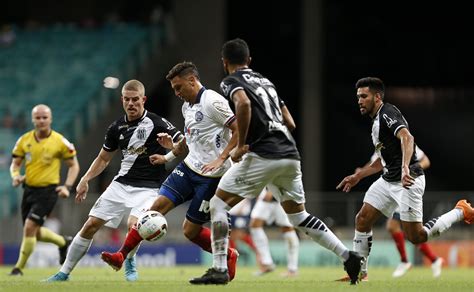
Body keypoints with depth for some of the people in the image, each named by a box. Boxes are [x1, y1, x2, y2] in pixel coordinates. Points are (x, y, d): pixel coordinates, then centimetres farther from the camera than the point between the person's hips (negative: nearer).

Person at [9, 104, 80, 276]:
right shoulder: (24, 140, 3)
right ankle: (63, 242, 41)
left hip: (48, 191, -5)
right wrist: (16, 176, -13)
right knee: (35, 233, 12)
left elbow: (74, 165, 1)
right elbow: (15, 164, 10)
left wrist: (67, 186, -12)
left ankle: (19, 267, -4)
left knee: (30, 227, -16)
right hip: (29, 189, 5)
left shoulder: (60, 142, -7)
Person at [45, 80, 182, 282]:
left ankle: (129, 262, 4)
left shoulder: (156, 123, -11)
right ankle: (64, 272, 10)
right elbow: (103, 158, 18)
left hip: (148, 187, -5)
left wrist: (166, 157, -25)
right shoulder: (117, 127, 5)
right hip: (122, 183, 5)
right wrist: (85, 180, 7)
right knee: (91, 225, -1)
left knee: (133, 224, -29)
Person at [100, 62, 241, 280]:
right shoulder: (187, 106, 13)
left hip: (211, 176, -7)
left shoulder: (212, 102, -14)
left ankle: (229, 256, 22)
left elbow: (240, 131, -18)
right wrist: (173, 147, 13)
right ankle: (121, 256, -9)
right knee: (158, 206, -8)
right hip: (188, 167, 7)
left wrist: (221, 159, -23)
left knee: (190, 230, -3)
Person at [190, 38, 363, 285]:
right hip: (290, 154, 7)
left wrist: (241, 145, -15)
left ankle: (219, 269, -6)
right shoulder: (265, 81, 25)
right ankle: (348, 256, 11)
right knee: (298, 216, 20)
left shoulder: (231, 82, 2)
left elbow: (243, 103, -21)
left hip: (263, 156, -7)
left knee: (218, 204, 3)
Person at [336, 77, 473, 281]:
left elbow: (407, 138, -32)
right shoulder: (377, 120, 18)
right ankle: (359, 272, 10)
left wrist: (405, 168, -46)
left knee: (416, 237, -8)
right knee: (362, 220, 1)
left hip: (408, 181, -10)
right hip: (388, 180, 10)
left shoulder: (387, 113, -14)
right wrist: (357, 176, 30)